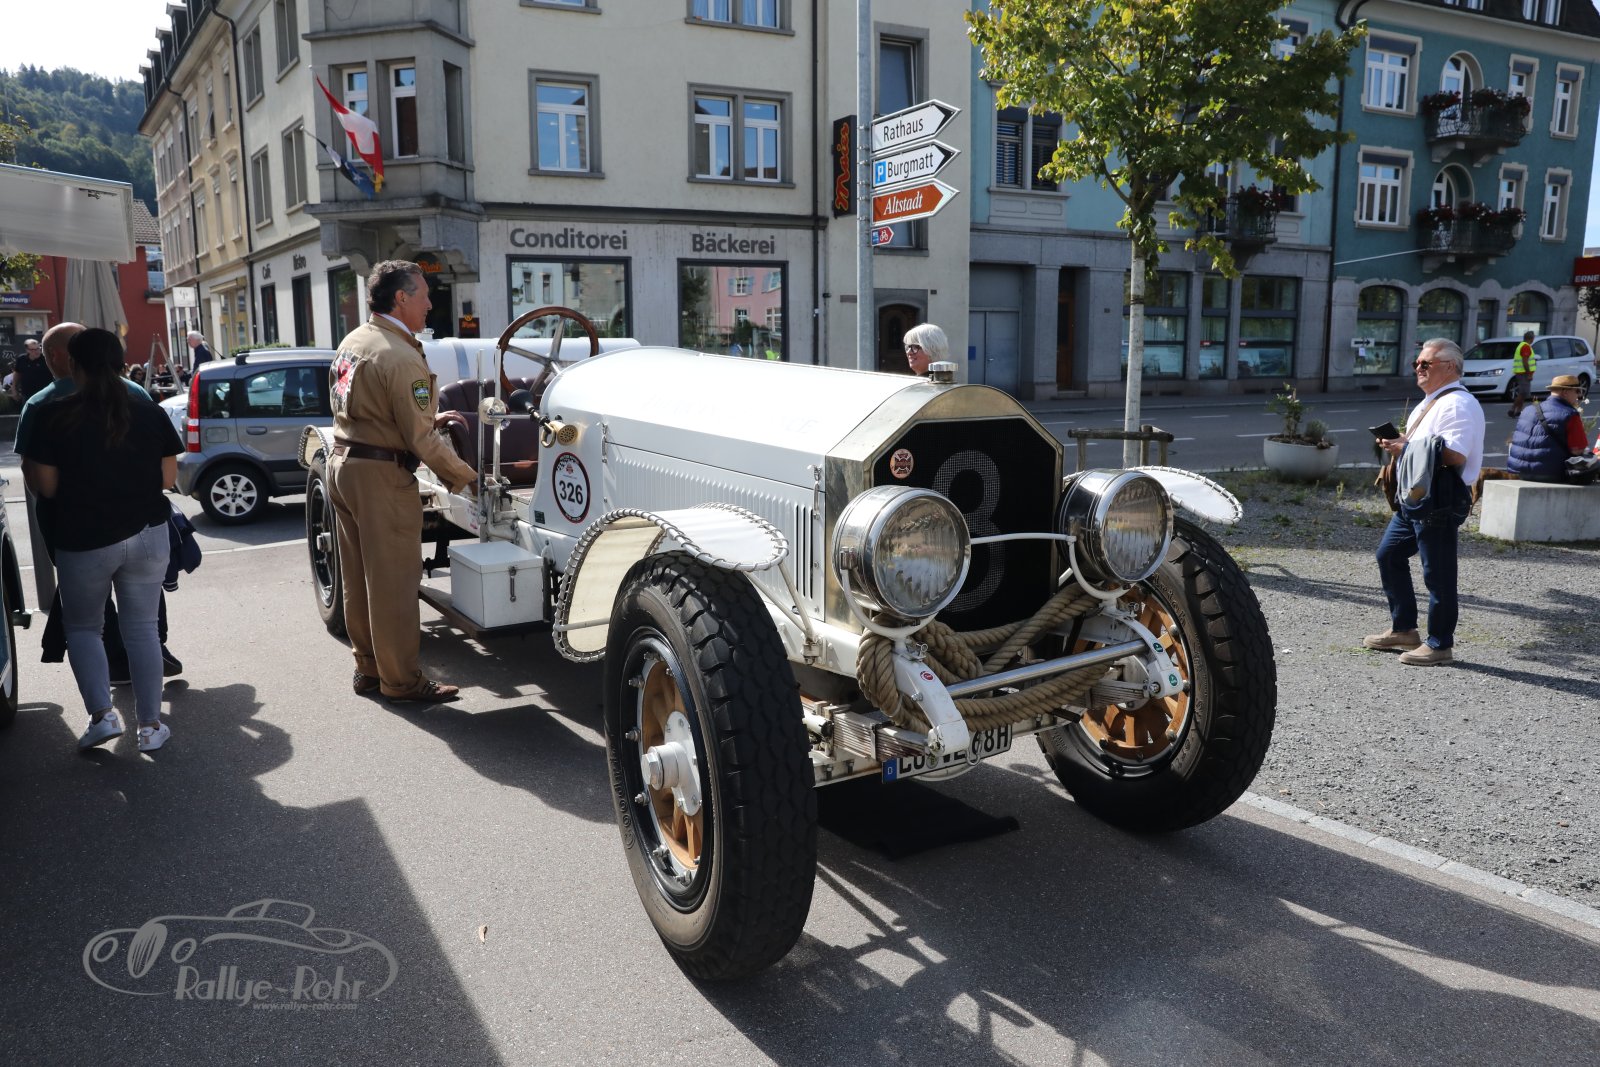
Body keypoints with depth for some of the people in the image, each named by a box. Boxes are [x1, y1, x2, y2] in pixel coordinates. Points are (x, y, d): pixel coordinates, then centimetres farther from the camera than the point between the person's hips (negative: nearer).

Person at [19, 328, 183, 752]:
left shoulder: (58, 417, -10)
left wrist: (27, 464, 14)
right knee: (142, 628, 10)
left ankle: (102, 714, 4)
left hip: (84, 541, -2)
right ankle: (151, 725, 12)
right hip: (147, 535, 2)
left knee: (83, 627, 17)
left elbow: (46, 487, -7)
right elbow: (168, 478, 3)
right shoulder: (151, 415, -2)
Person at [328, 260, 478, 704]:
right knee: (393, 581, -1)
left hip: (342, 463, 9)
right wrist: (465, 477, -10)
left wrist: (431, 415, 18)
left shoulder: (352, 341, 9)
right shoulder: (400, 357, -19)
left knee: (359, 577, 15)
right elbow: (421, 439, -20)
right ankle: (401, 679, 8)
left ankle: (367, 667, 26)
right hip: (381, 474, -9)